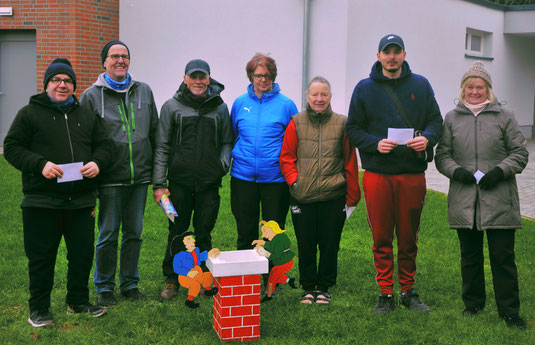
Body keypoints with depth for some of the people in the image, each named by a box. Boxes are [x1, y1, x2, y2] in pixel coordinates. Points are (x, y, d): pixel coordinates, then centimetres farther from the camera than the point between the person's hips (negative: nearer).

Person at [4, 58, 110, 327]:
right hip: (41, 202, -4)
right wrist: (40, 164, -18)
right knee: (41, 257, 5)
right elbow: (12, 148, -3)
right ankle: (39, 309, 19)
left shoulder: (86, 115, 15)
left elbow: (103, 146, 17)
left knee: (83, 254, 10)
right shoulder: (30, 113, 2)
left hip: (81, 201, 4)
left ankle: (78, 301, 28)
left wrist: (97, 163, -6)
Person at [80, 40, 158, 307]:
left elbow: (155, 132, 15)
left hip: (140, 176, 3)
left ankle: (130, 284, 23)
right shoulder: (92, 95, 0)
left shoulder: (144, 91, 9)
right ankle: (104, 288, 17)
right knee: (108, 235, 2)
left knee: (134, 233, 10)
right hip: (110, 178, -3)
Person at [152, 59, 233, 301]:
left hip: (209, 182, 1)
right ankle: (172, 280, 17)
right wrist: (159, 183, -2)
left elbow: (227, 142, 16)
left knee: (204, 233, 8)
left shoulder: (220, 108, 9)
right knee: (177, 233, 5)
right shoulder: (172, 107, 4)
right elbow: (162, 147, 3)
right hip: (179, 181, -1)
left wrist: (223, 164, -4)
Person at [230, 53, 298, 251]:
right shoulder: (240, 103, 6)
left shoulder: (286, 105, -1)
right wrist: (236, 156, 10)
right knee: (245, 231, 12)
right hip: (243, 177, 2)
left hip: (275, 177, -2)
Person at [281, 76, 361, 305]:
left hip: (333, 197, 0)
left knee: (329, 243, 6)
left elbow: (350, 161, 5)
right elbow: (286, 157, 8)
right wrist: (294, 180, -8)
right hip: (303, 197, 0)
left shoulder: (341, 124, 3)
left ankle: (324, 287, 22)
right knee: (305, 244, 7)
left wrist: (352, 196, 4)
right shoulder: (296, 123, 4)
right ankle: (308, 287, 23)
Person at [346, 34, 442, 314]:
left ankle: (408, 291, 24)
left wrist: (427, 138, -11)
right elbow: (353, 128, 5)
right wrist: (375, 144, -13)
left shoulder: (420, 85, 8)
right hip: (377, 175, -1)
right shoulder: (364, 88, 5)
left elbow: (435, 120, 10)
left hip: (413, 173, 1)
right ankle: (386, 293, 16)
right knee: (381, 239, 4)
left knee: (408, 238, 9)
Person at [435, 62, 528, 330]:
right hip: (464, 201, 2)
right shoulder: (452, 118, 10)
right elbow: (442, 155, 11)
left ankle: (509, 311, 12)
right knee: (470, 256, 11)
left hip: (499, 201, -2)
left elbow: (519, 153, 6)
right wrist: (456, 170, -9)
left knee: (503, 257, 1)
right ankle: (473, 303, 26)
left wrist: (500, 171, -11)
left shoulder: (504, 117, 6)